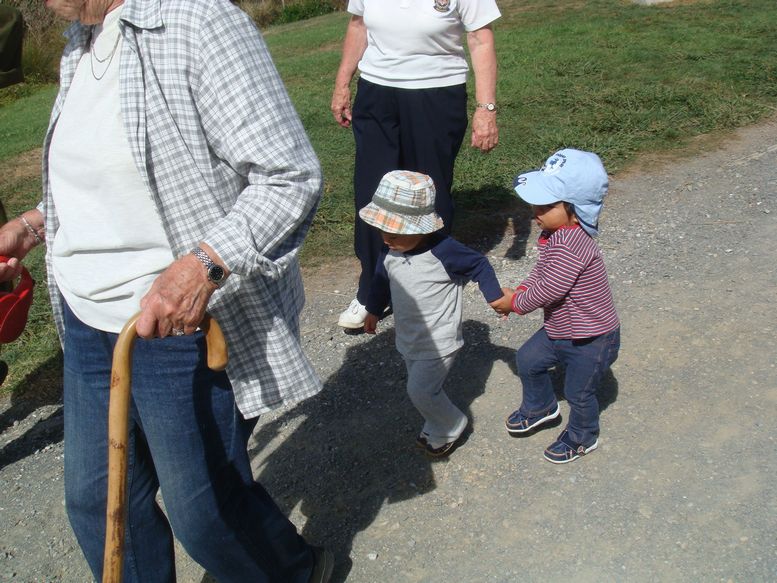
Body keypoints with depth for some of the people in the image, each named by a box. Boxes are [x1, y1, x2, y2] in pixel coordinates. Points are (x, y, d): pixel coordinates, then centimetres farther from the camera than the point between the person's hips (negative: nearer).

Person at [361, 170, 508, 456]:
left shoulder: (444, 251, -27)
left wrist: (495, 297, -7)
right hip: (408, 336, 7)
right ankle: (436, 429, 44)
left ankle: (451, 427, 20)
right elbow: (382, 279, 12)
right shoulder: (390, 249, -8)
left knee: (420, 391, -7)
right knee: (422, 387, 20)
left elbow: (479, 266, -12)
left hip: (439, 340, -7)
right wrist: (373, 310, 25)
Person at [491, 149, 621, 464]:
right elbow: (540, 271, 8)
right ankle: (539, 408, 47)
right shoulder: (556, 234, -5)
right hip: (559, 330, 9)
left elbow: (548, 290, -32)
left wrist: (515, 303, -15)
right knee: (528, 359, 21)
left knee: (579, 393, 13)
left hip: (591, 342, -9)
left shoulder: (569, 246, -37)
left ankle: (582, 438, 41)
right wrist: (518, 291, -8)